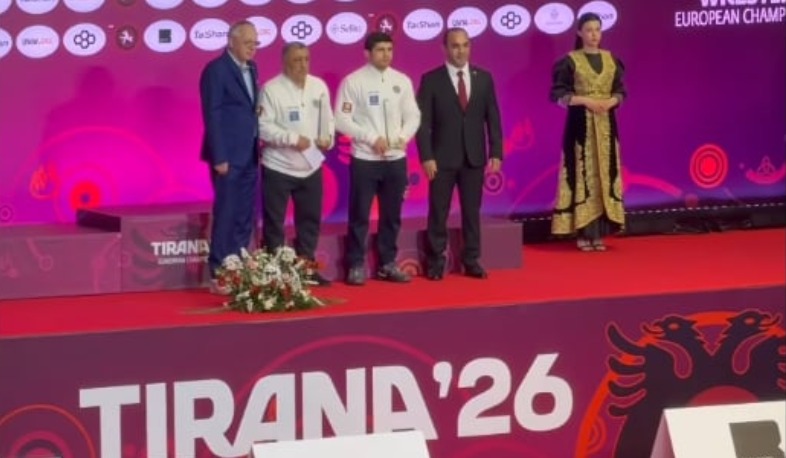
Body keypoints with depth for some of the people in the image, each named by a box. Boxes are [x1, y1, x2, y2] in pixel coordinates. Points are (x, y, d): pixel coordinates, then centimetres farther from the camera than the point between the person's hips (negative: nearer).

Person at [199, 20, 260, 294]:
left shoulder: (251, 68, 13)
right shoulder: (216, 70, -10)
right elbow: (212, 116, -14)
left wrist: (257, 149, 8)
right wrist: (219, 157, -18)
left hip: (248, 155, 8)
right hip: (228, 155, -8)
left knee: (245, 217, 8)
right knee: (225, 215, -5)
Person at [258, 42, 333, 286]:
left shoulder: (319, 86, 5)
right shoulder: (271, 89, -12)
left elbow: (326, 118, 11)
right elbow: (263, 127, -17)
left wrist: (328, 138, -8)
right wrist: (292, 139, -23)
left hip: (311, 165, 5)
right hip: (278, 166, -5)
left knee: (310, 219, 12)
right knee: (274, 222, 1)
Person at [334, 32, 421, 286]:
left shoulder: (402, 81, 7)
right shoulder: (353, 81, -6)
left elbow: (413, 115, 9)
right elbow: (342, 120, -9)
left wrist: (403, 137, -10)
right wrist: (372, 138, -16)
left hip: (396, 158, 4)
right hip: (365, 159, -4)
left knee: (392, 214, 10)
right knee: (360, 215, -1)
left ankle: (387, 263, 19)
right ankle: (356, 265, 6)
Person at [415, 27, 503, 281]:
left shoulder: (484, 78, 6)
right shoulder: (431, 79, -4)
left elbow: (492, 118, 7)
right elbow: (423, 121, -6)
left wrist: (496, 152, 1)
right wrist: (426, 156, -13)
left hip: (474, 156, 3)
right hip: (443, 157, -3)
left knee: (472, 211, 7)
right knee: (438, 212, 2)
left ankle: (471, 261, 13)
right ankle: (436, 262, 9)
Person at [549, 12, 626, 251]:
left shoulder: (611, 60, 9)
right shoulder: (570, 61, -4)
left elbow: (620, 92, 11)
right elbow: (558, 94, -7)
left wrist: (610, 102, -10)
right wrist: (585, 100, -17)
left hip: (606, 125, 4)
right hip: (580, 125, -4)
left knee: (605, 173, 1)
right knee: (582, 174, -7)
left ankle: (599, 233, 4)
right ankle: (583, 233, -5)